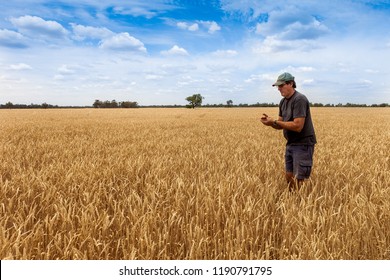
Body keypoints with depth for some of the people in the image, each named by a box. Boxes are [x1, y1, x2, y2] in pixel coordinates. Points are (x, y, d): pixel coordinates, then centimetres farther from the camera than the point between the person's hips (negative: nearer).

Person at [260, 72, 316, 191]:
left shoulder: (299, 99, -18)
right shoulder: (283, 102, 9)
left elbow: (298, 126, -24)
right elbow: (282, 125, 11)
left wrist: (274, 121, -21)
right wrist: (271, 122, -11)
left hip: (303, 145, -8)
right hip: (290, 144, 9)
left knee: (298, 181, -5)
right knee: (288, 177, 13)